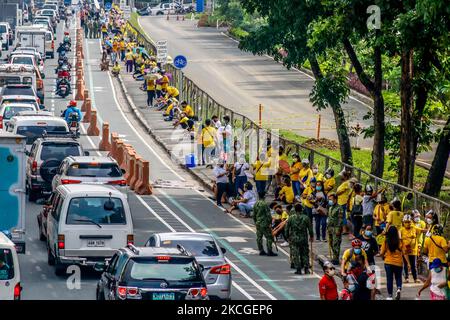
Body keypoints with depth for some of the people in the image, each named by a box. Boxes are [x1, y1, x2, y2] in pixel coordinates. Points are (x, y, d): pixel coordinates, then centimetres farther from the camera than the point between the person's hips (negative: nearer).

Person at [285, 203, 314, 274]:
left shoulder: (291, 218, -5)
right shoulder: (306, 218, -4)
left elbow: (287, 228, 0)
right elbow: (310, 228, 2)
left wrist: (287, 237, 13)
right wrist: (311, 236, 17)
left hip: (294, 239, -1)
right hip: (304, 239, 1)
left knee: (295, 255, 3)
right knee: (305, 254, 11)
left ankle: (298, 269, -1)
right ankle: (306, 269, 7)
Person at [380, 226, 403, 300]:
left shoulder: (386, 242, -9)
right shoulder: (400, 241, -9)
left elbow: (381, 253, -6)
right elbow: (404, 253, -9)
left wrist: (383, 257, 16)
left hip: (388, 263, 0)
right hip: (398, 263, 0)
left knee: (389, 279, 10)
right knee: (398, 278, 18)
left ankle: (390, 295, 12)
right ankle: (399, 289, -9)